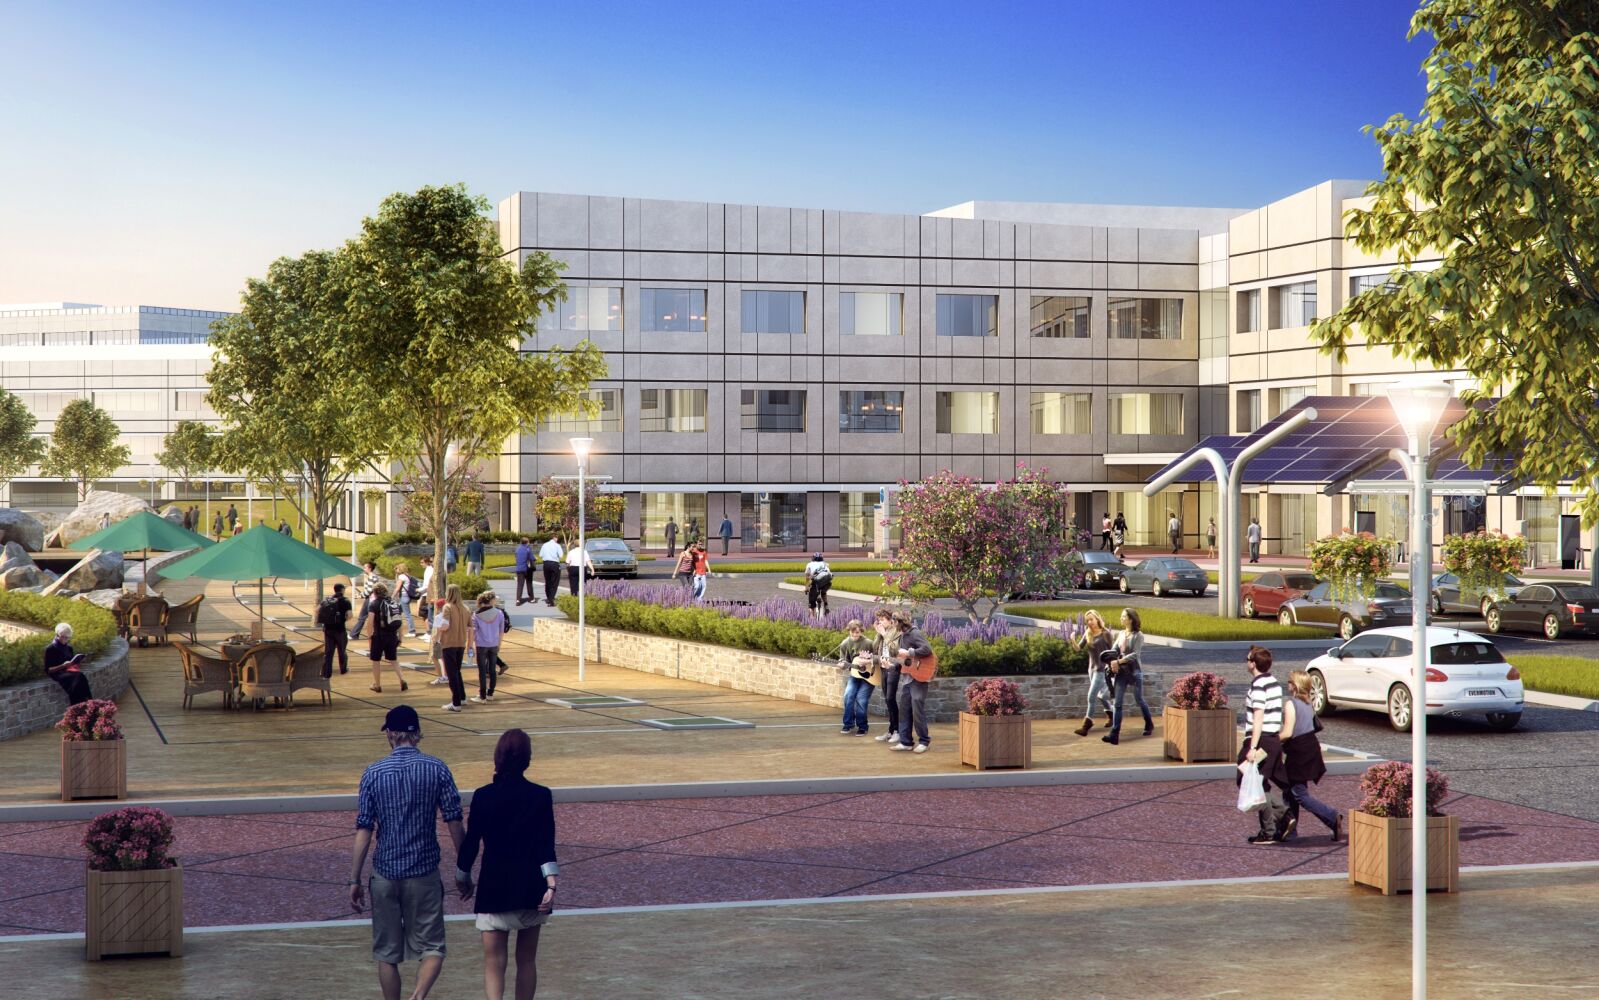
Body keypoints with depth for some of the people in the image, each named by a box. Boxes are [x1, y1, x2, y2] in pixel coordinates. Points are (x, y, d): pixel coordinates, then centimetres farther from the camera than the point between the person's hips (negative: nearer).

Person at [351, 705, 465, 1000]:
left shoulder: (374, 774, -4)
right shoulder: (437, 769, -5)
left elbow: (363, 832, -5)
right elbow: (454, 823, -4)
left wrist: (354, 881, 0)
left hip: (385, 874, 1)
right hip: (425, 874, -1)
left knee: (387, 954, 12)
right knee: (431, 948, 5)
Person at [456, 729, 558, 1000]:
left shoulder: (483, 797, -7)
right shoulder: (541, 796, -5)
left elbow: (470, 842, -1)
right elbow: (546, 845, -10)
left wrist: (463, 879, 14)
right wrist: (551, 885, -11)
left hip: (494, 889, -1)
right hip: (531, 889, 1)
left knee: (494, 963, 0)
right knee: (527, 961, 16)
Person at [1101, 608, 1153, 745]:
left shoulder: (1138, 635, -8)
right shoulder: (1120, 634, 10)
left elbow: (1135, 654, -16)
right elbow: (1113, 650, 6)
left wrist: (1119, 661, -19)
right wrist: (1113, 661, -14)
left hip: (1134, 671, -5)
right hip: (1120, 672, 5)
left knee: (1139, 700, 11)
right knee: (1117, 703, -5)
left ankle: (1149, 725, 34)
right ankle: (1114, 734, -11)